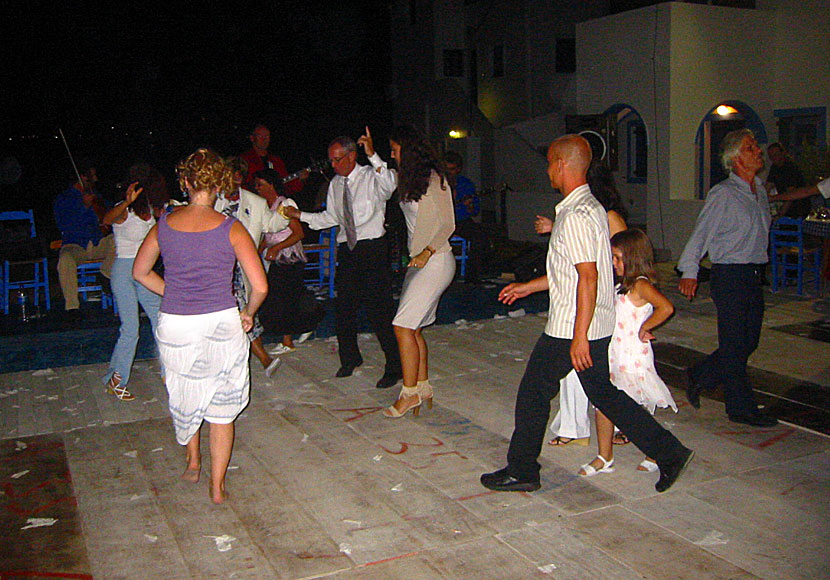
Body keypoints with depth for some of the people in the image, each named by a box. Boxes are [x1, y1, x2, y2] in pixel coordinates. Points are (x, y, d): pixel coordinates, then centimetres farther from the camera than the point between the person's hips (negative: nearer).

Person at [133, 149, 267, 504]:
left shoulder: (164, 225, -2)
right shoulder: (231, 229, -10)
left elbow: (140, 272, 12)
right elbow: (259, 287, -13)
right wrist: (248, 313, 6)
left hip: (174, 325, 2)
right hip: (221, 325, -2)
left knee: (184, 395, 28)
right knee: (221, 407, 13)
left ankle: (192, 461, 43)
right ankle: (217, 485, 19)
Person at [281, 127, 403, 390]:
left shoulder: (372, 177, -6)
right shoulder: (335, 184, 12)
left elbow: (390, 185, -29)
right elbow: (330, 217, 21)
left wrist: (373, 156, -40)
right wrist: (299, 215, 12)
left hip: (373, 249, -6)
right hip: (347, 250, 6)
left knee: (378, 309, -7)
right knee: (344, 307, 12)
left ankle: (394, 366, 5)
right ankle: (350, 358, 33)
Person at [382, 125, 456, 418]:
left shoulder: (433, 179, -9)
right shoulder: (408, 178, 15)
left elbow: (447, 224, -11)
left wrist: (427, 252, -23)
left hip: (436, 260, -8)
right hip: (418, 261, 9)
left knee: (403, 326, -12)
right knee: (413, 328, 6)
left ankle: (410, 393, -4)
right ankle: (423, 388, 15)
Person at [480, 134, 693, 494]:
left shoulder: (575, 216, -19)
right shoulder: (591, 206, 14)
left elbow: (588, 278, -25)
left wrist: (579, 336, -24)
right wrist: (527, 287, 26)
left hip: (569, 328, -10)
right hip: (599, 325, 10)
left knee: (534, 392, 4)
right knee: (602, 392, 16)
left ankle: (521, 471, 17)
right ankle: (669, 453, 17)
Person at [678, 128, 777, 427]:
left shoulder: (759, 189, 12)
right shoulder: (723, 194, -12)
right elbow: (701, 233, -15)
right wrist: (689, 271, -21)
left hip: (754, 275, 8)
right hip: (729, 276, -8)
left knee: (749, 341, 12)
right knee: (734, 344, 0)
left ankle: (699, 376, 29)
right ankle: (741, 408, 11)